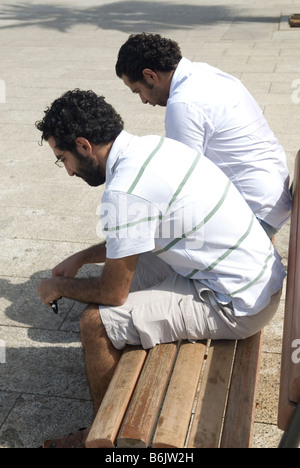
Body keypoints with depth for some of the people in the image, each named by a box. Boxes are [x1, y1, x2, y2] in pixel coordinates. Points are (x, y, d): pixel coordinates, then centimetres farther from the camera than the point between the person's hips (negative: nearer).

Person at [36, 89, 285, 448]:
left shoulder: (125, 190, -26)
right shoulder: (153, 146, 4)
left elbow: (113, 293, -15)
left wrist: (60, 287, 3)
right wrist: (80, 258, 18)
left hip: (238, 304, -10)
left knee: (96, 323, -10)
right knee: (120, 268, 18)